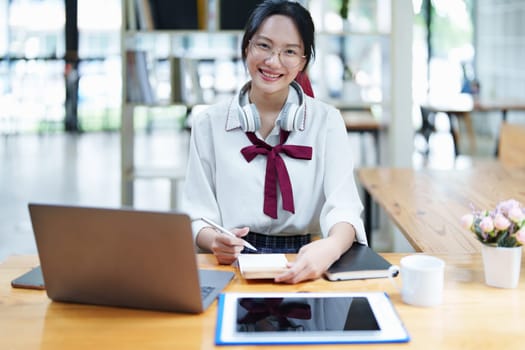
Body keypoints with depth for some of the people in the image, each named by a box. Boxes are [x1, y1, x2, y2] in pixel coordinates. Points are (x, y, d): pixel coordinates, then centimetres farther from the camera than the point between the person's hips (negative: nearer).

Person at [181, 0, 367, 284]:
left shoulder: (326, 121, 5)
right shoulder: (209, 123, 6)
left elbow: (343, 206, -7)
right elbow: (198, 216, 4)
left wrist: (330, 248, -30)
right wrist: (214, 240, -20)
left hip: (304, 268, 0)